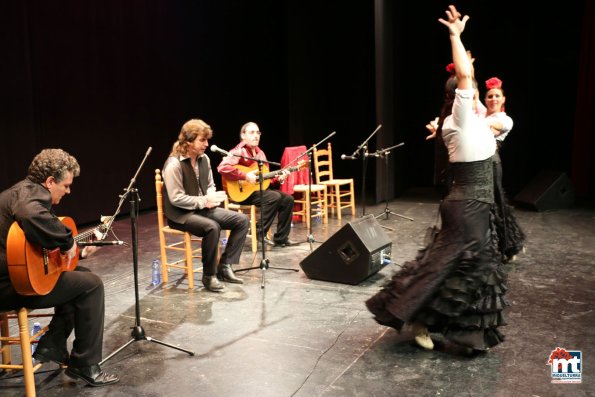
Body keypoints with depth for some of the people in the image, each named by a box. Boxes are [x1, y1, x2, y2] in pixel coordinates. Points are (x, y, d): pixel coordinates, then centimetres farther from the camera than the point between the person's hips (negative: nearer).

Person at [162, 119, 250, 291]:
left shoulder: (204, 159, 6)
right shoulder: (174, 164, -18)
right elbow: (176, 198, -21)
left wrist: (211, 198, -7)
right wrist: (204, 201, -19)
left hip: (203, 208, 8)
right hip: (180, 214, -8)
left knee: (242, 220, -6)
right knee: (212, 227, -36)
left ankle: (224, 266, -1)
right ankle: (209, 275, -16)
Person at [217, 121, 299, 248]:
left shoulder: (260, 153, 14)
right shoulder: (239, 152, -13)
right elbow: (222, 167, -30)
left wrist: (278, 178, 1)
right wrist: (246, 176, -28)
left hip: (258, 189, 9)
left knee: (288, 199, -1)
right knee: (274, 197, -27)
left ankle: (281, 238, 2)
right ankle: (260, 233, -13)